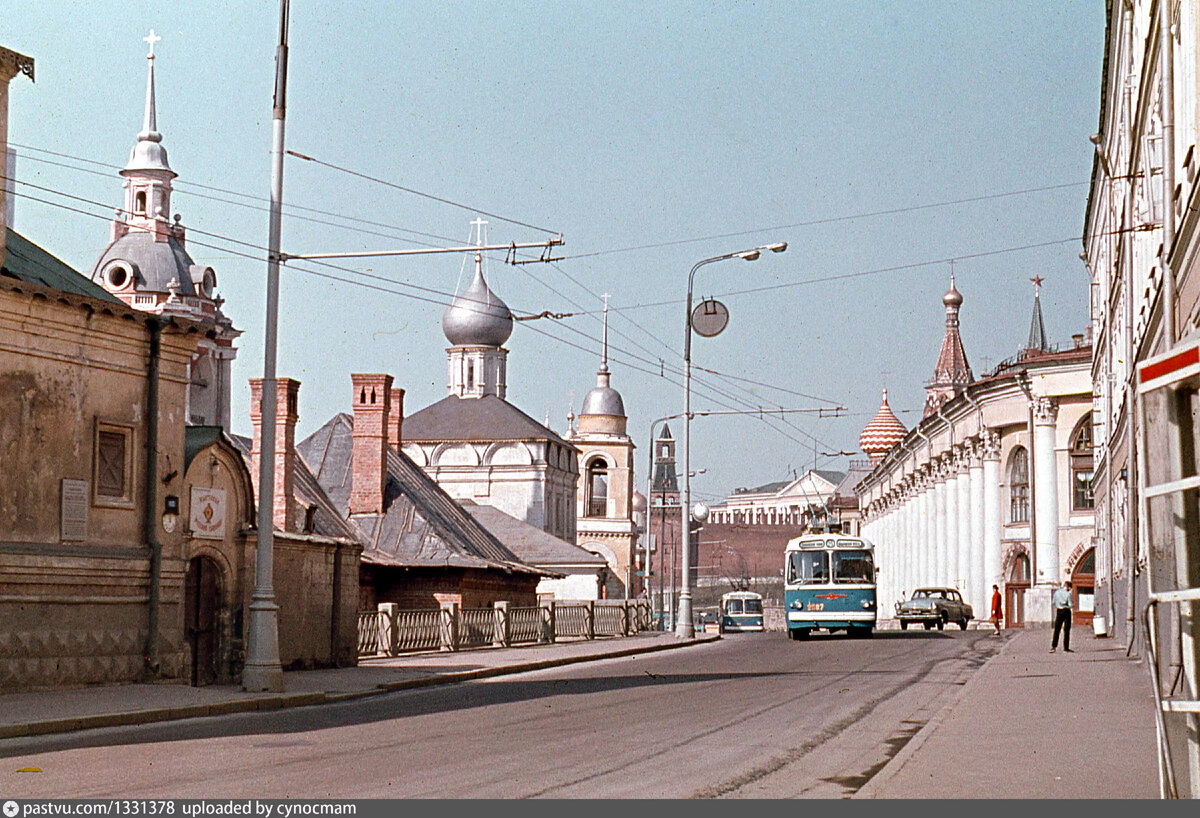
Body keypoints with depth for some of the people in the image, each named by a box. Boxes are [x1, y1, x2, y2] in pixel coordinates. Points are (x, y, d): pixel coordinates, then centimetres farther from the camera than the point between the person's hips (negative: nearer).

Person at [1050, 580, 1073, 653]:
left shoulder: (1057, 592, 2)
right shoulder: (1068, 594, -10)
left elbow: (1053, 603, 9)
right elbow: (1070, 605, -13)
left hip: (1059, 611, 3)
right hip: (1066, 611, -3)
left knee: (1056, 630, 8)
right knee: (1066, 630, 4)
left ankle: (1053, 646, -2)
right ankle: (1066, 648, 4)